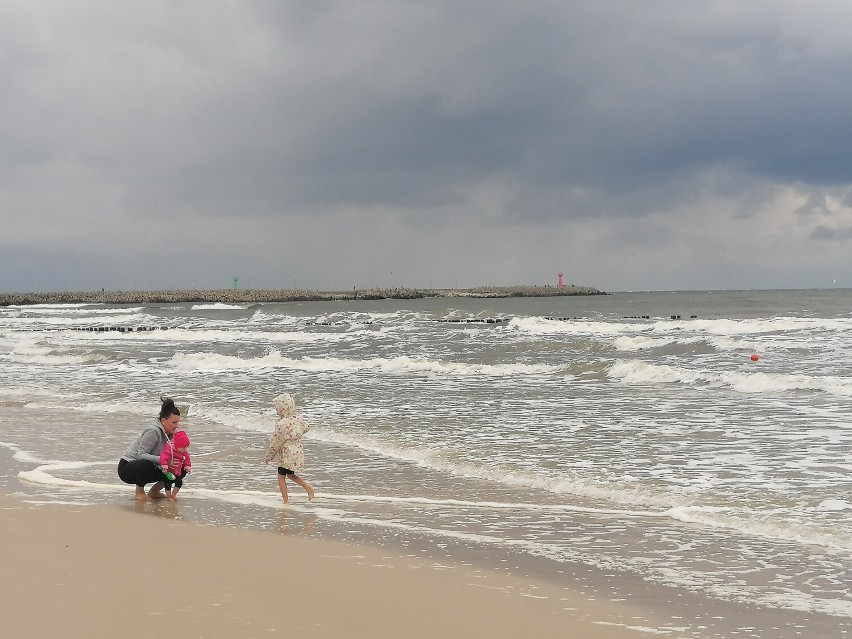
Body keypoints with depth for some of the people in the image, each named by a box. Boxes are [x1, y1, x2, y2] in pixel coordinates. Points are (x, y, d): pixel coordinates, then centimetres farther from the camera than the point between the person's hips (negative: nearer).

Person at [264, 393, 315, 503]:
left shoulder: (282, 424, -24)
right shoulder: (297, 419, -2)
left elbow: (276, 442, -15)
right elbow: (306, 428, 19)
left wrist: (268, 457, -1)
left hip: (287, 455, -8)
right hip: (298, 452, 8)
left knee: (281, 477, 8)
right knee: (290, 475, 25)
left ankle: (286, 501, 12)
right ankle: (308, 487, 14)